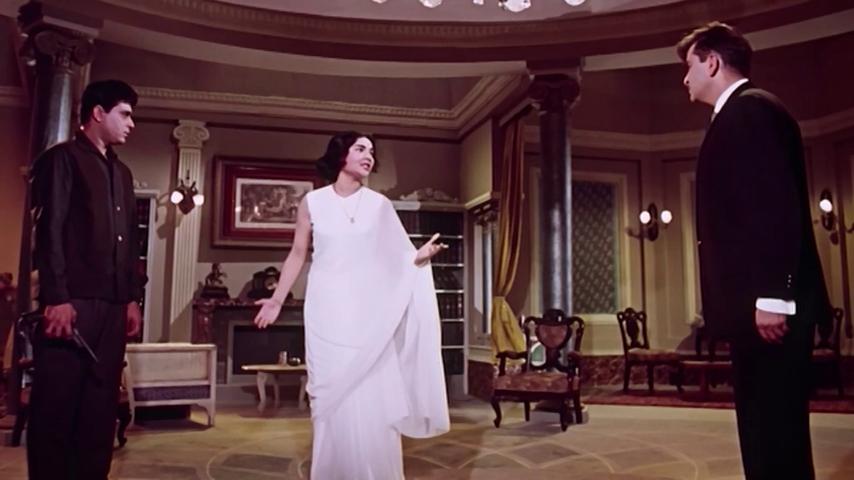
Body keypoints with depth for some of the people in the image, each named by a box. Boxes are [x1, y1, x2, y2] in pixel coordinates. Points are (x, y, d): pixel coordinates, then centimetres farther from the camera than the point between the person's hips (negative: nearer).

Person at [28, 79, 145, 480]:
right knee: (56, 402, -1)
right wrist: (56, 297, -15)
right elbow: (49, 231, -8)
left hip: (111, 305, 7)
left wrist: (132, 298, 13)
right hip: (72, 301, -7)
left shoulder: (121, 173, 21)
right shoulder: (62, 159, 1)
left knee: (101, 403, 8)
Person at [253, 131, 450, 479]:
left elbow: (397, 256, 3)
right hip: (327, 311, 0)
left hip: (370, 311, 0)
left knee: (373, 399, -1)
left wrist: (420, 256, -18)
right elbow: (297, 255, 10)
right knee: (332, 400, 4)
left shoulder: (379, 205, 5)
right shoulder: (312, 202, 4)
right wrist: (277, 298, 9)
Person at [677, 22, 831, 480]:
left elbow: (777, 207, -20)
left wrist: (772, 297, -22)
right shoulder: (740, 115, 20)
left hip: (770, 308, -10)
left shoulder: (751, 109, -9)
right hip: (755, 305, 10)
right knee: (765, 431, 15)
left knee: (776, 434, -3)